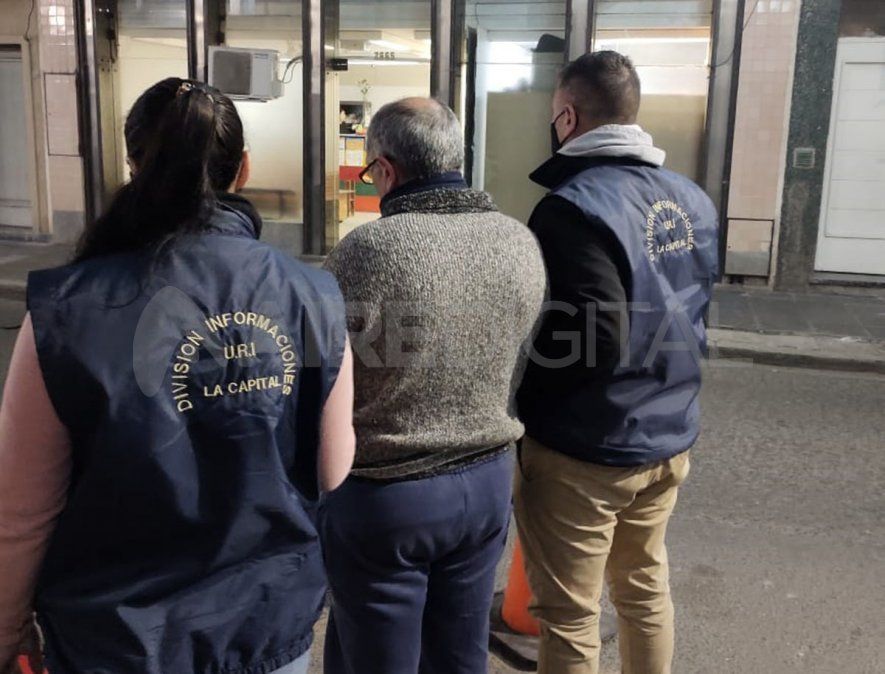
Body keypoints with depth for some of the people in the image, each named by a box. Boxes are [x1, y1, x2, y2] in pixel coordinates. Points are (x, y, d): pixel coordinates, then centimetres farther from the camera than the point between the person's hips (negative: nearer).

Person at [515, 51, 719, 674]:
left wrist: (519, 397, -11)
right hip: (668, 438, 8)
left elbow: (595, 339, -26)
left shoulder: (574, 206, -21)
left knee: (570, 617, 8)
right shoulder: (692, 200, 5)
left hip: (584, 451, -8)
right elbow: (696, 313, 12)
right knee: (645, 586, 24)